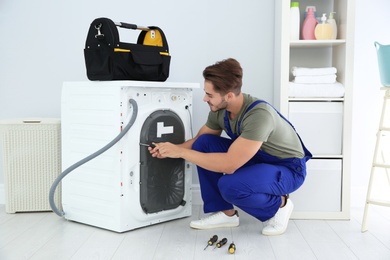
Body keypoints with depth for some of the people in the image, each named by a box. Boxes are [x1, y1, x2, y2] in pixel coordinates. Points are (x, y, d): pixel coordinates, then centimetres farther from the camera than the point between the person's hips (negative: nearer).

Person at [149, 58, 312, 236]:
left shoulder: (259, 115, -34)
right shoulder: (219, 110, -11)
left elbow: (229, 164, -37)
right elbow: (199, 140, 7)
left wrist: (181, 152, -31)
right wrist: (172, 149, -10)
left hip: (287, 168, -7)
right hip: (255, 159, 8)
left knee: (230, 185, -34)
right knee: (204, 143, -10)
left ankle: (279, 205, -3)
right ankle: (225, 213, 0)